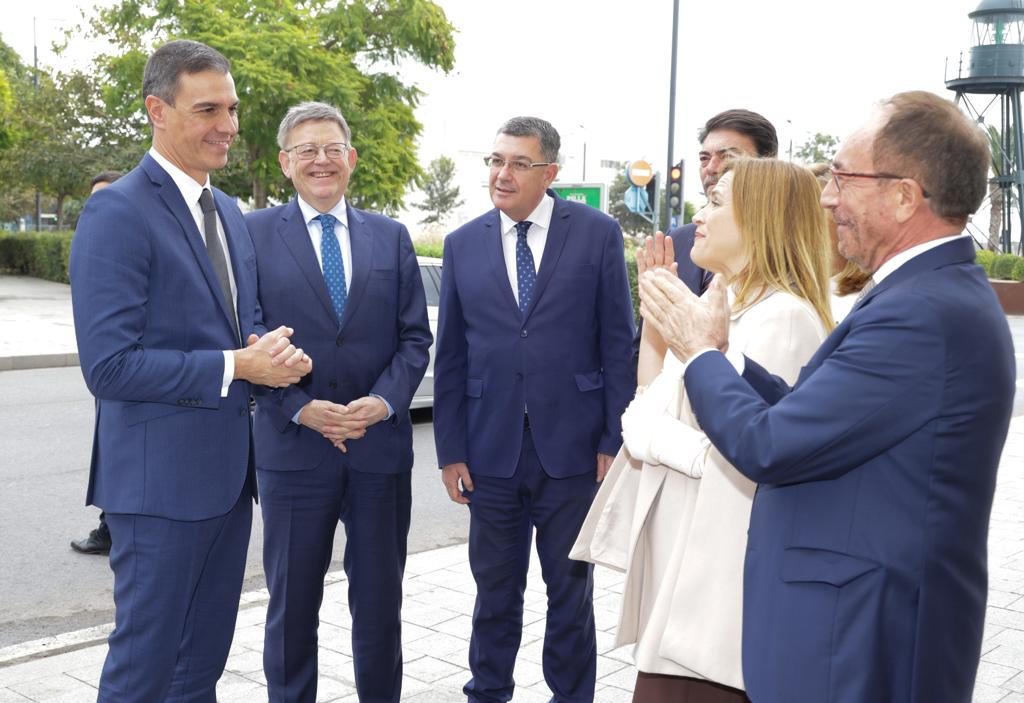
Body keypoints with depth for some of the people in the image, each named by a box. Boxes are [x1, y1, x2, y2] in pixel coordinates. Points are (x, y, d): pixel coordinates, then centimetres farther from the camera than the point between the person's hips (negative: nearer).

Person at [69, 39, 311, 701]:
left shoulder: (228, 211, 12)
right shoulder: (118, 213, -15)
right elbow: (108, 366, -21)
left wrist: (275, 350, -5)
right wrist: (236, 366, -21)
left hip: (230, 471, 8)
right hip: (161, 478, -8)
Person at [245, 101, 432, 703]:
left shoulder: (392, 237, 8)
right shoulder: (254, 234, 0)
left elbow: (415, 336, 5)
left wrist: (383, 401, -11)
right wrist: (302, 409, -14)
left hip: (382, 444, 2)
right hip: (295, 446, -2)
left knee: (381, 602, 12)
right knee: (293, 605, 10)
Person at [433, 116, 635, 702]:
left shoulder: (597, 233, -2)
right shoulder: (463, 245, 5)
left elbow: (618, 341, -2)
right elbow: (450, 356, 5)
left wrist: (616, 437, -6)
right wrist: (450, 450, 1)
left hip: (571, 446, -2)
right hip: (492, 449, 2)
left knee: (571, 587, 12)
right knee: (495, 586, 14)